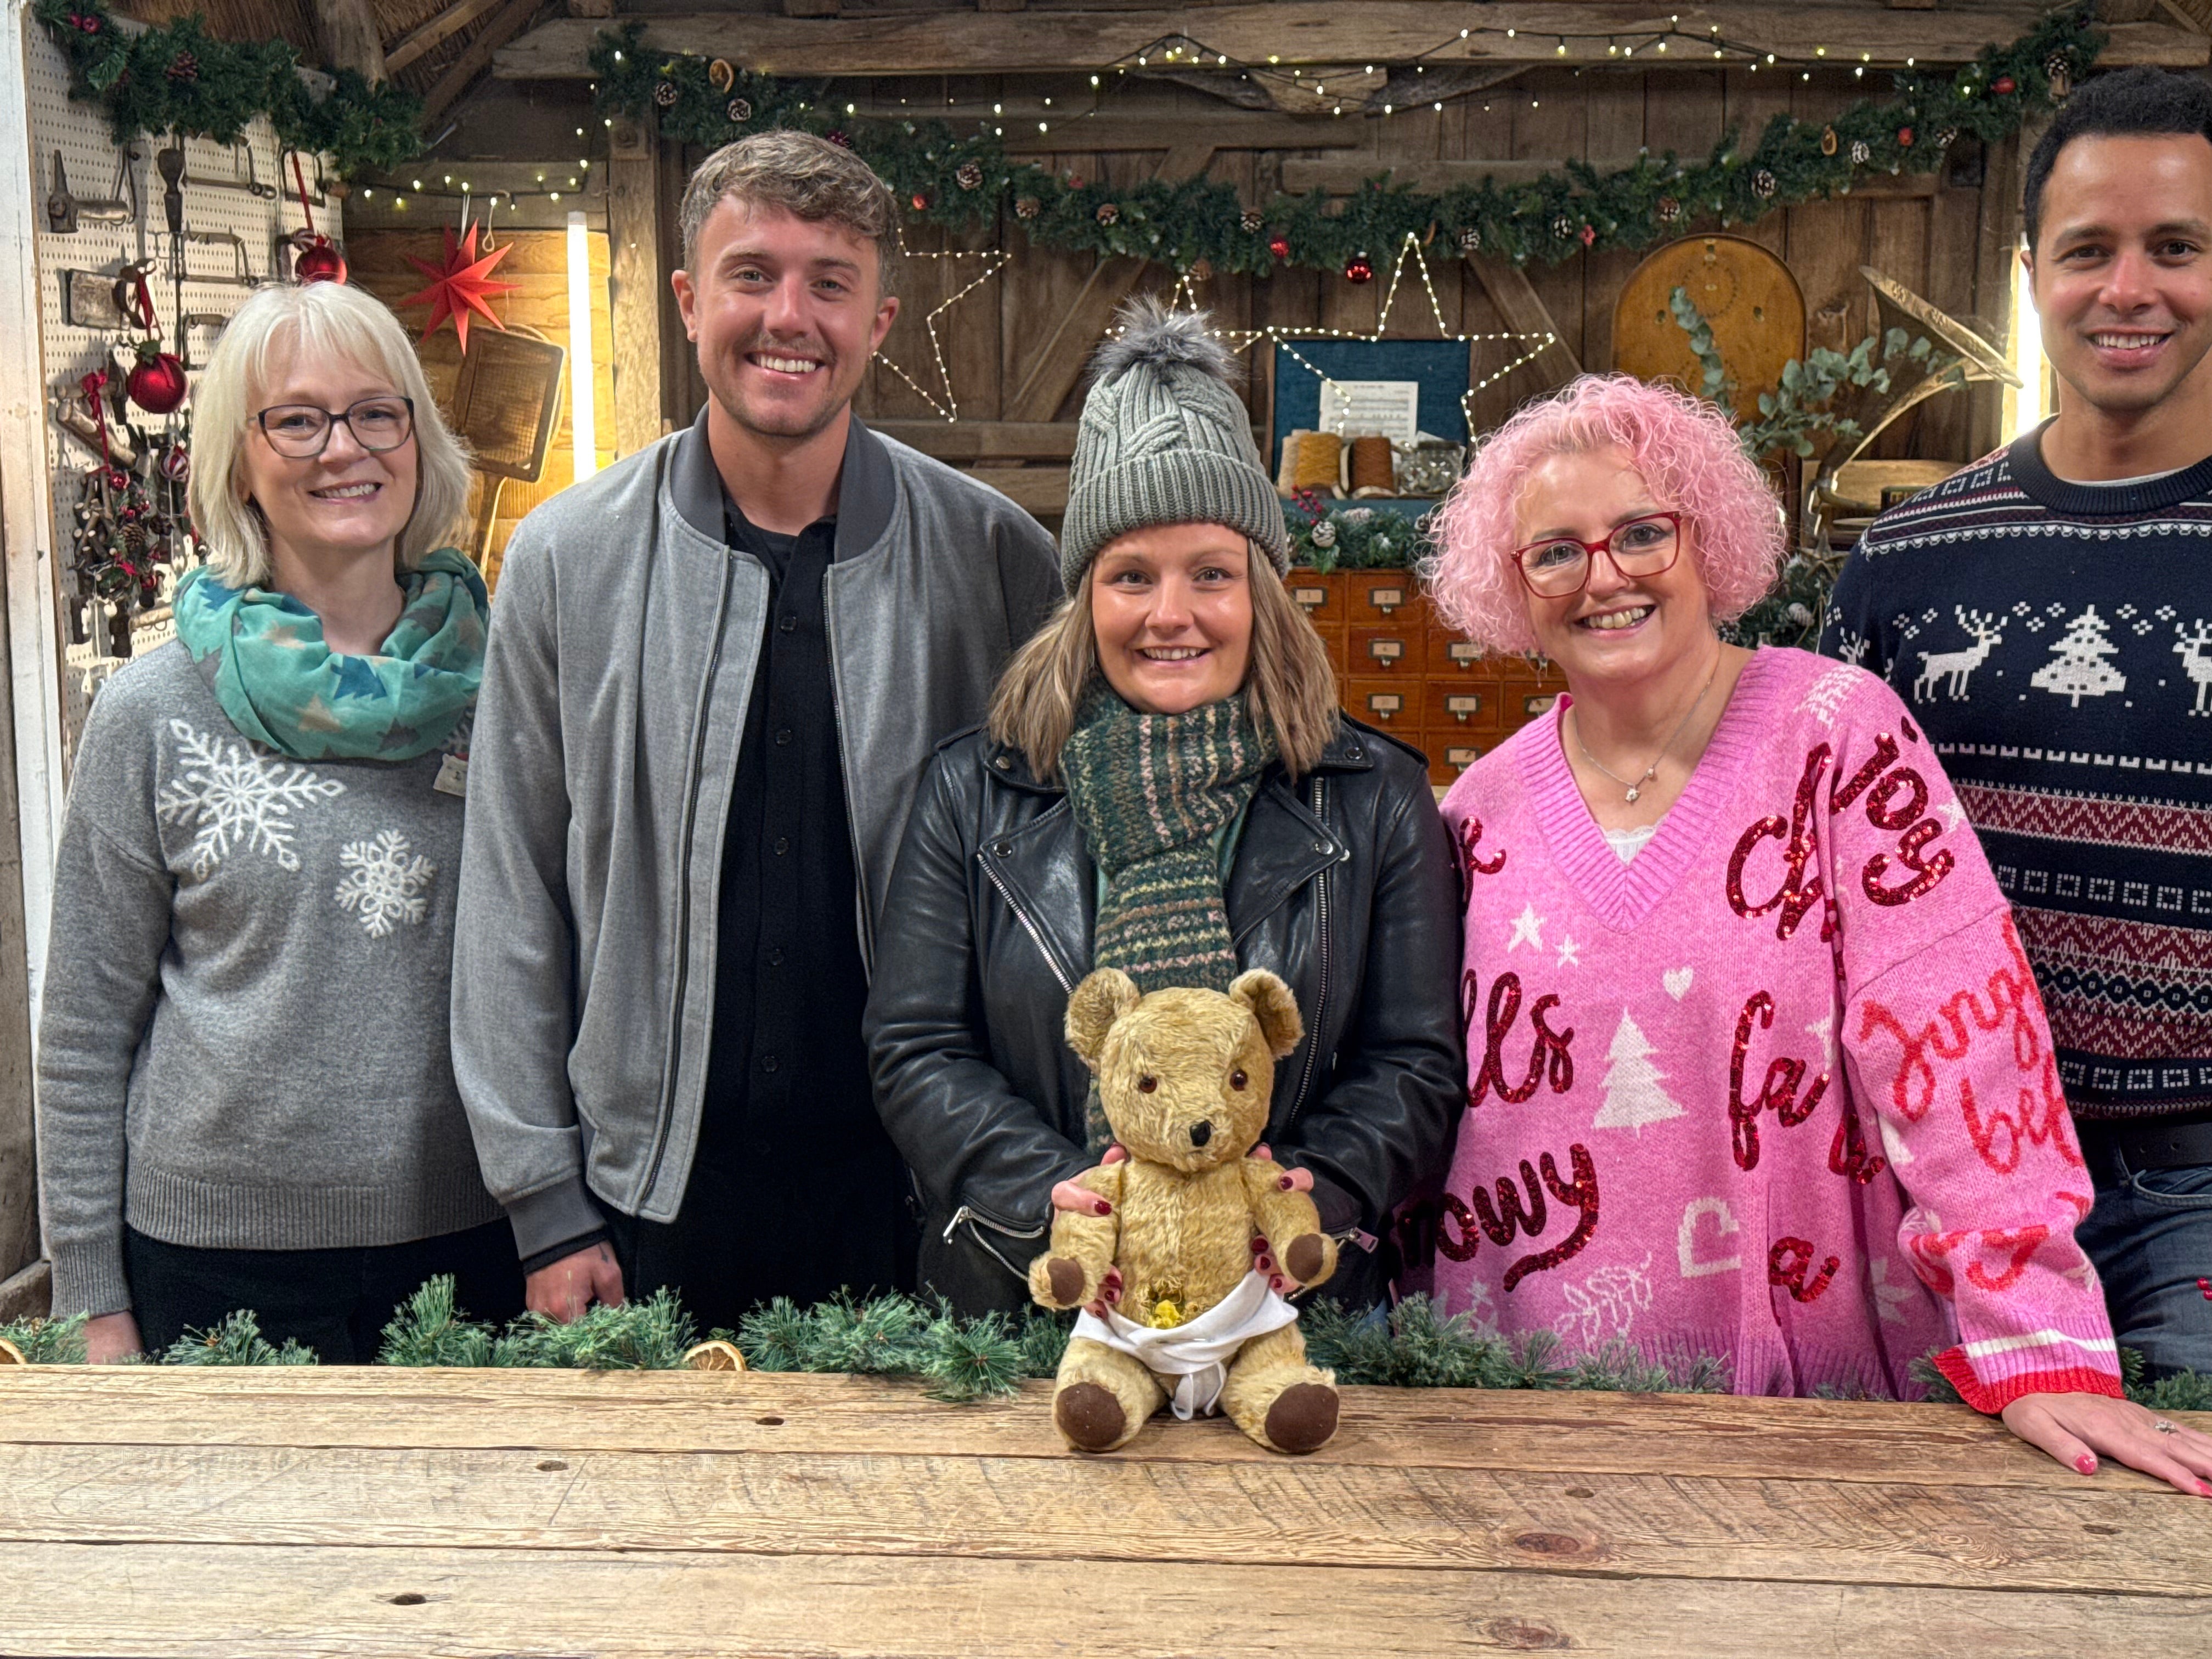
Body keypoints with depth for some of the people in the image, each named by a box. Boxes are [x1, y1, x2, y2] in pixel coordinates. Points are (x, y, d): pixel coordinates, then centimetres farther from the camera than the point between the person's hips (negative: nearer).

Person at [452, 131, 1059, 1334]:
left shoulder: (993, 558, -2)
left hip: (909, 1191, 0)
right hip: (651, 1190, 0)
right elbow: (512, 902, 2)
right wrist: (546, 1210, 0)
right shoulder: (568, 558, -1)